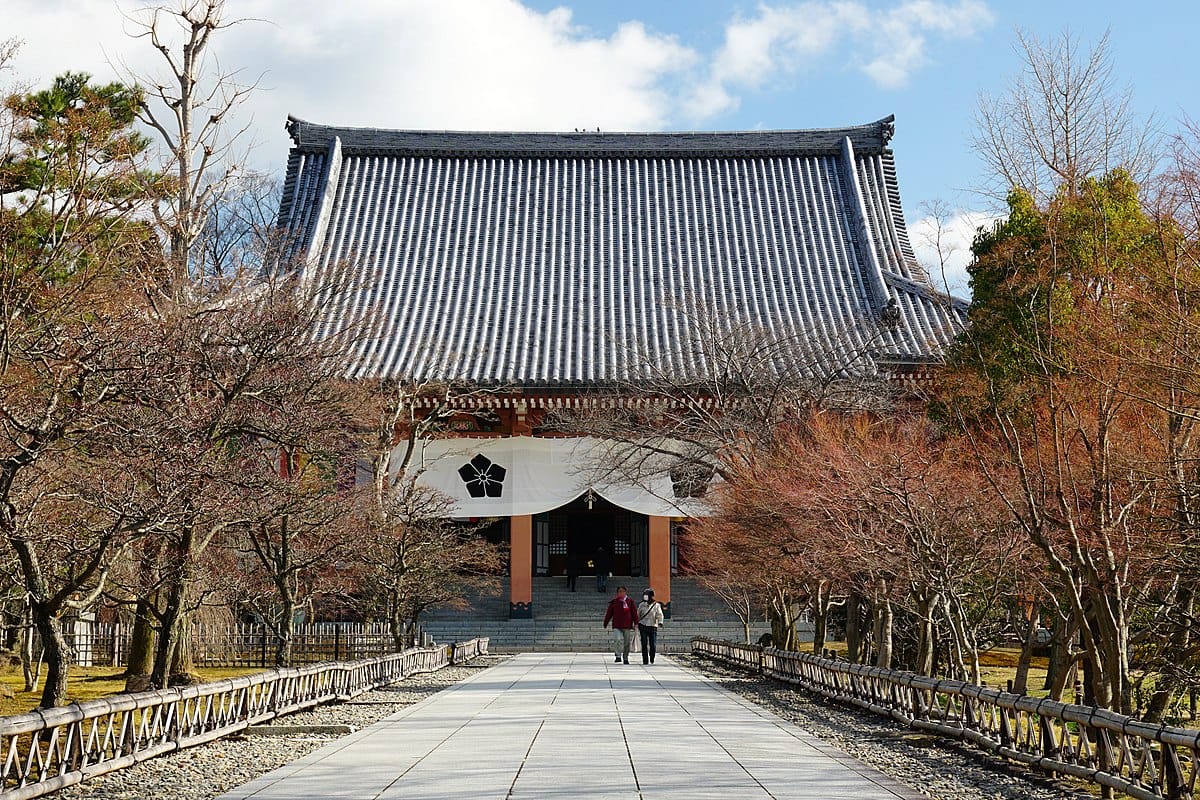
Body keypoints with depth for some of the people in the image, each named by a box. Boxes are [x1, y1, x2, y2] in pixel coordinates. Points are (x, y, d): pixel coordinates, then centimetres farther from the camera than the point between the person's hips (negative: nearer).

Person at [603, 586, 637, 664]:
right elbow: (609, 613, 8)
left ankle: (625, 658, 21)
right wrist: (605, 623, 8)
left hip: (627, 626, 1)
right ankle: (618, 656, -11)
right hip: (617, 626, -1)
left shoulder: (630, 601, 4)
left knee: (627, 643, 7)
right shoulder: (613, 602, 4)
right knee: (618, 639, -20)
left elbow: (634, 612, 5)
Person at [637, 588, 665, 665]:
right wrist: (637, 624, 23)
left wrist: (660, 622, -25)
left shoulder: (656, 605, 5)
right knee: (644, 644, -4)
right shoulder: (641, 605, 12)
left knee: (653, 644, -4)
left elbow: (659, 615, -7)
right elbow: (638, 615, 21)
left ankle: (652, 659, 21)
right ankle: (645, 660, 1)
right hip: (643, 626, 2)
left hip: (653, 627, -2)